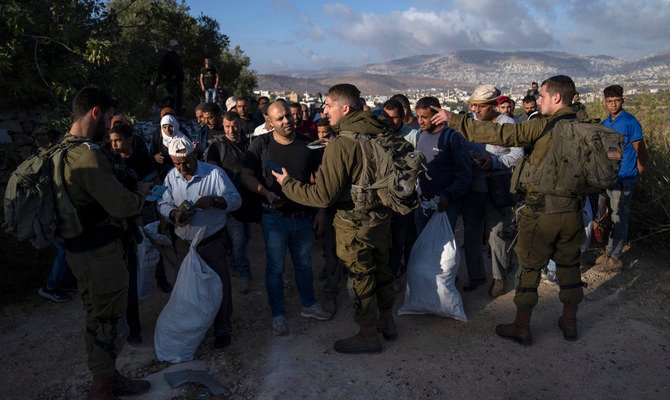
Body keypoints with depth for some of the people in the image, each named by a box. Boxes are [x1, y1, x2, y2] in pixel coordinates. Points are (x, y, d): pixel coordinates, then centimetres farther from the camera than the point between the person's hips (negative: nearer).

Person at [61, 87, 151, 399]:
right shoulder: (87, 156, -25)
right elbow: (123, 205, -27)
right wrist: (142, 191, -7)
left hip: (81, 247, 10)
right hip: (99, 252, -10)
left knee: (98, 318, 22)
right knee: (109, 323, 7)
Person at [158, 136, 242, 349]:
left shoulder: (215, 173, -12)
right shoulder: (171, 177, 2)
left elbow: (236, 200, -13)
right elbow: (163, 204, 5)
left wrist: (213, 201, -30)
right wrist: (174, 214, -17)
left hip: (213, 243, -4)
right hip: (184, 243, 4)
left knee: (219, 287, 3)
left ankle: (222, 330, 20)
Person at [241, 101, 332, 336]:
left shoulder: (307, 144, 1)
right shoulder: (261, 144, -6)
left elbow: (316, 180, 7)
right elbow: (246, 175, -5)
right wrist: (266, 193, -22)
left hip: (304, 217, 3)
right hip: (275, 218, -3)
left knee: (304, 264, 18)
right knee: (275, 267, 6)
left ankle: (309, 305, 36)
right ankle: (278, 315, 20)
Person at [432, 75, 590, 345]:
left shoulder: (545, 126, -15)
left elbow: (501, 134, -19)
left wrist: (455, 120, -15)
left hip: (541, 210, -5)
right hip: (573, 209, 6)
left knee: (530, 267, 7)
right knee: (569, 266, 18)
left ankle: (522, 328, 17)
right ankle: (570, 323, 31)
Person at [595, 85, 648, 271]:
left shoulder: (630, 122, -10)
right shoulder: (605, 124, 10)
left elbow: (641, 151, -9)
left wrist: (635, 175, -7)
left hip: (624, 179, -7)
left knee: (619, 218, 0)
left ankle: (615, 257, 8)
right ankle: (609, 252, 26)